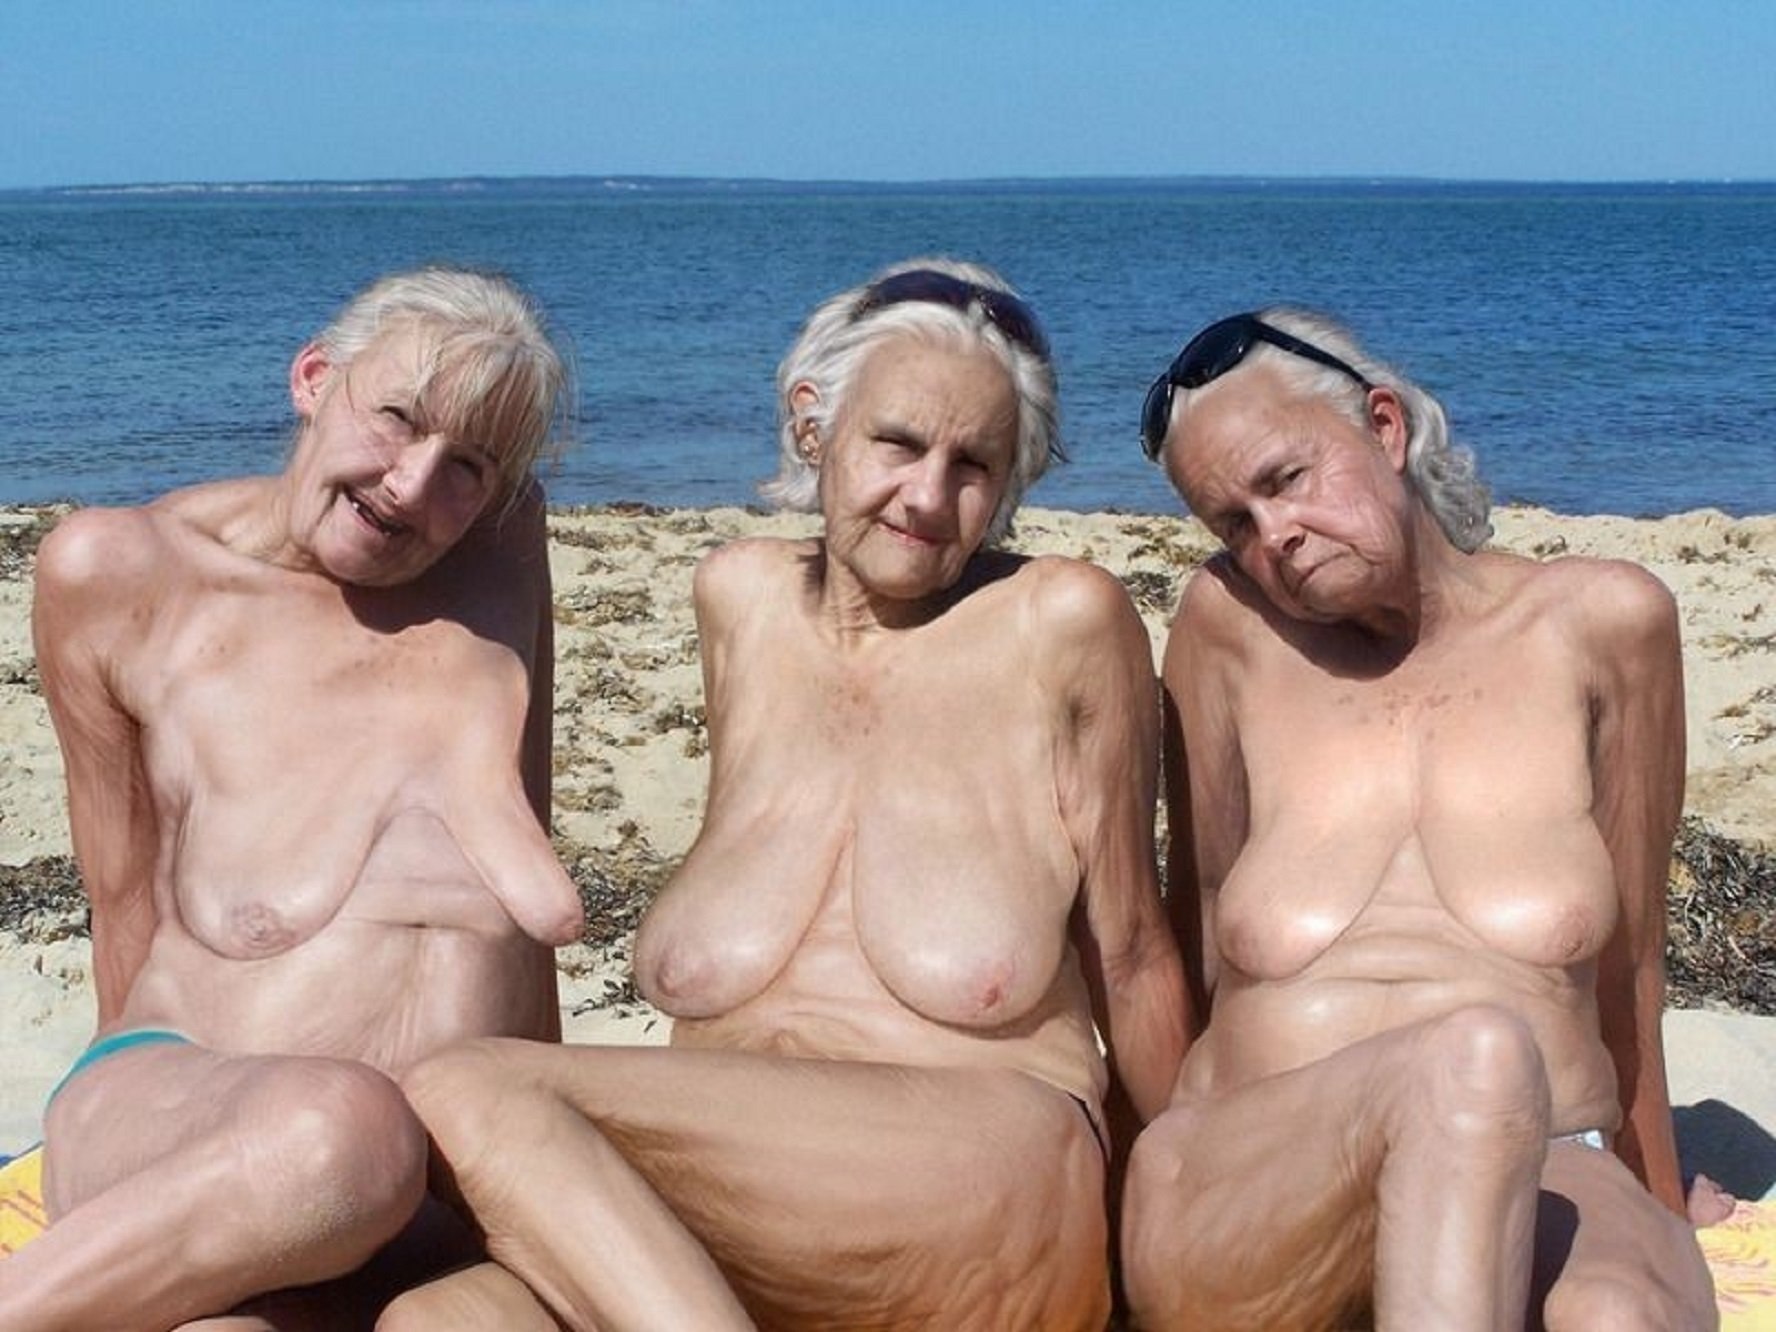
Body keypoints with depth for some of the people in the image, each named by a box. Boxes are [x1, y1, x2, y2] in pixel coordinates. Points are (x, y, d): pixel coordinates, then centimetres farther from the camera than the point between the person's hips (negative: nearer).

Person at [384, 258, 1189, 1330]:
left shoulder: (1063, 623, 0)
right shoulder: (743, 597, 13)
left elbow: (1130, 956, 8)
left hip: (992, 1205, -3)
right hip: (733, 1228, 4)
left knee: (464, 1097, -25)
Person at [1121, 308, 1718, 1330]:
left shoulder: (1600, 624, 6)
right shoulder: (1229, 627, 5)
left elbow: (1626, 968, 13)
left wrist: (1661, 1214, 21)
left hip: (1542, 1178, 0)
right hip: (1242, 1201, 0)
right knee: (1477, 1057, -35)